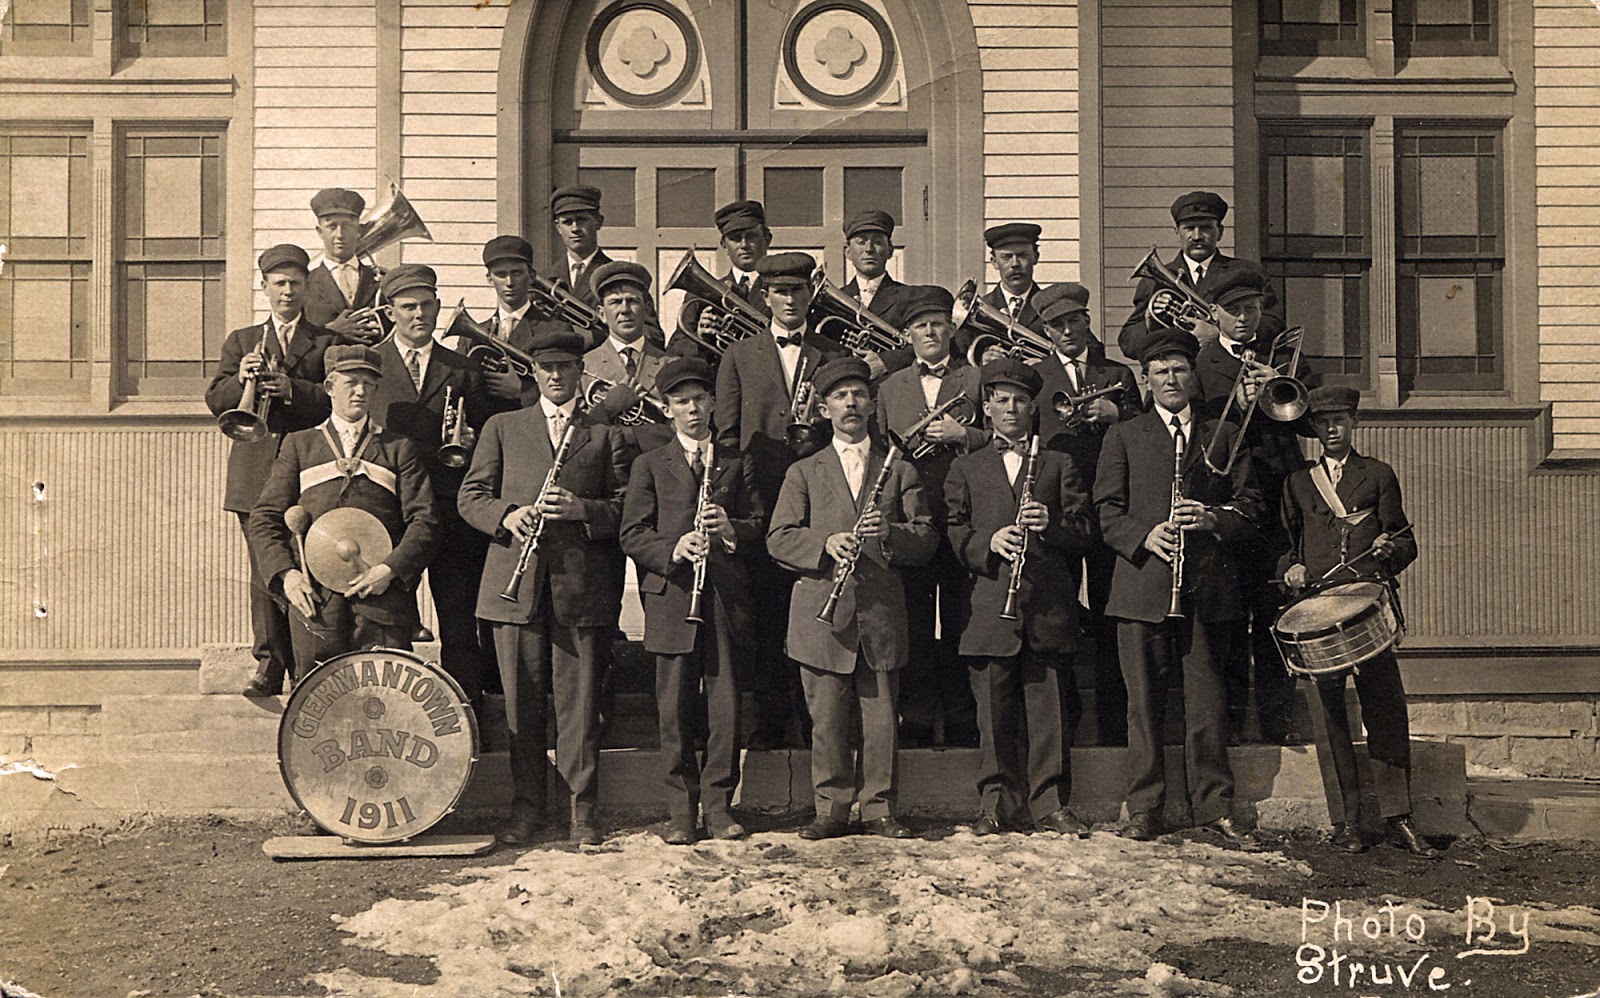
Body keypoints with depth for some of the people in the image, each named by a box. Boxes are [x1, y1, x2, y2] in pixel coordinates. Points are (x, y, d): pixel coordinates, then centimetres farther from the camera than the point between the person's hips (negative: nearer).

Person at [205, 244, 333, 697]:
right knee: (265, 572, -1)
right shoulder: (242, 340, 19)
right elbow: (215, 399, 7)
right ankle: (270, 666, 4)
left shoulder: (327, 341, 11)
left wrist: (293, 389, -19)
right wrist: (240, 378, -13)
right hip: (255, 475, 2)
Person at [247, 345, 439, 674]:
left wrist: (391, 568, -11)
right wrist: (285, 572, -4)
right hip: (313, 599, 0)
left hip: (382, 596, 0)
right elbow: (265, 518, 12)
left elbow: (424, 522, 6)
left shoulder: (399, 449, 15)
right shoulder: (299, 445, 17)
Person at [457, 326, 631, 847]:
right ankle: (526, 807, 14)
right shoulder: (502, 428, 16)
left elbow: (625, 506, 6)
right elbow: (470, 497, 9)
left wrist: (582, 509, -13)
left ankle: (583, 809, 7)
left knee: (579, 701, -1)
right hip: (515, 583, 1)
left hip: (582, 584, -1)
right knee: (521, 701, 4)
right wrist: (507, 515, -11)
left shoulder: (605, 436, 13)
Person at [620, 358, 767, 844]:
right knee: (675, 709, 0)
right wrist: (673, 549, -15)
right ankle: (682, 810, 8)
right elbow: (632, 534, 3)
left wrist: (731, 528, -11)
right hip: (671, 599, -1)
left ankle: (719, 804, 11)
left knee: (725, 706, 0)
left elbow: (761, 530, 10)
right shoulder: (650, 465, 11)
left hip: (727, 599, 1)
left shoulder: (737, 464, 16)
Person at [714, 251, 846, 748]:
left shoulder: (834, 356, 13)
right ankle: (771, 717, 6)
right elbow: (726, 433, 9)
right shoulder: (740, 356, 12)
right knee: (766, 613, -1)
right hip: (761, 500, 0)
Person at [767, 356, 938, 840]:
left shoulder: (899, 471, 15)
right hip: (822, 614, 0)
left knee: (881, 718, 1)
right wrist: (826, 543, -15)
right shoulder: (804, 472, 13)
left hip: (882, 613, 1)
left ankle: (879, 808, 11)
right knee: (827, 718, 0)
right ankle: (831, 807, 10)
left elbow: (927, 540, 6)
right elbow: (778, 538, 2)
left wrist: (889, 532, -14)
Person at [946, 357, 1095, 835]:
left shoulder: (1059, 465, 16)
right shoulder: (965, 469, 17)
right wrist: (989, 542, -12)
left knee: (1049, 710, -1)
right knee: (994, 714, 0)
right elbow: (953, 532, 7)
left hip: (1048, 607, 0)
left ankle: (1049, 804, 6)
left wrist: (1052, 524, -13)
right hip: (988, 606, 0)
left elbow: (1085, 534, 7)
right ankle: (997, 804, 8)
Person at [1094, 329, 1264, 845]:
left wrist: (1213, 519, -10)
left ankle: (1214, 808, 9)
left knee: (1207, 701, 1)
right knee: (1144, 703, 0)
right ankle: (1144, 810, 7)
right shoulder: (1123, 436, 13)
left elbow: (1250, 506, 10)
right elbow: (1106, 509, 6)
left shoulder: (1225, 435, 16)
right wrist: (1143, 536, -12)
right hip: (1143, 584, -1)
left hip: (1210, 588, 1)